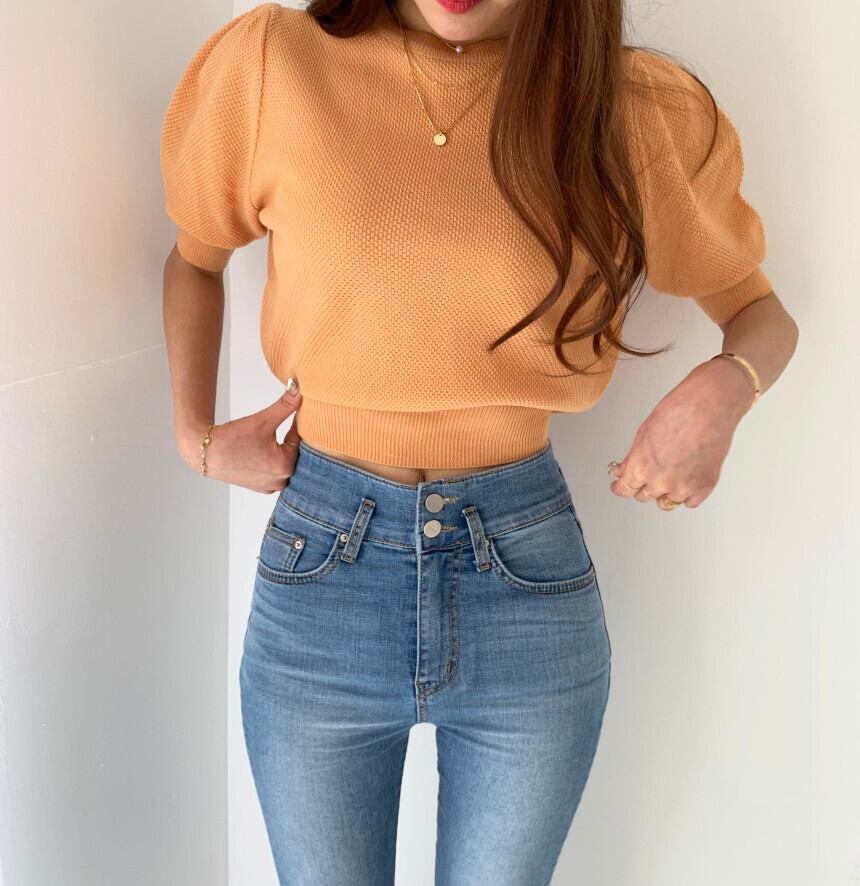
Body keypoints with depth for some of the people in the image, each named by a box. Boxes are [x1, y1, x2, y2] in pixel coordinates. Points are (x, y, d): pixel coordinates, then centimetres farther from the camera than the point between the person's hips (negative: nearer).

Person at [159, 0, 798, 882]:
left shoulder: (636, 108, -5)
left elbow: (762, 312, 8)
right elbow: (194, 258, 13)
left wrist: (724, 386, -14)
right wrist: (193, 433, 1)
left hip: (530, 577, 0)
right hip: (318, 568, 1)